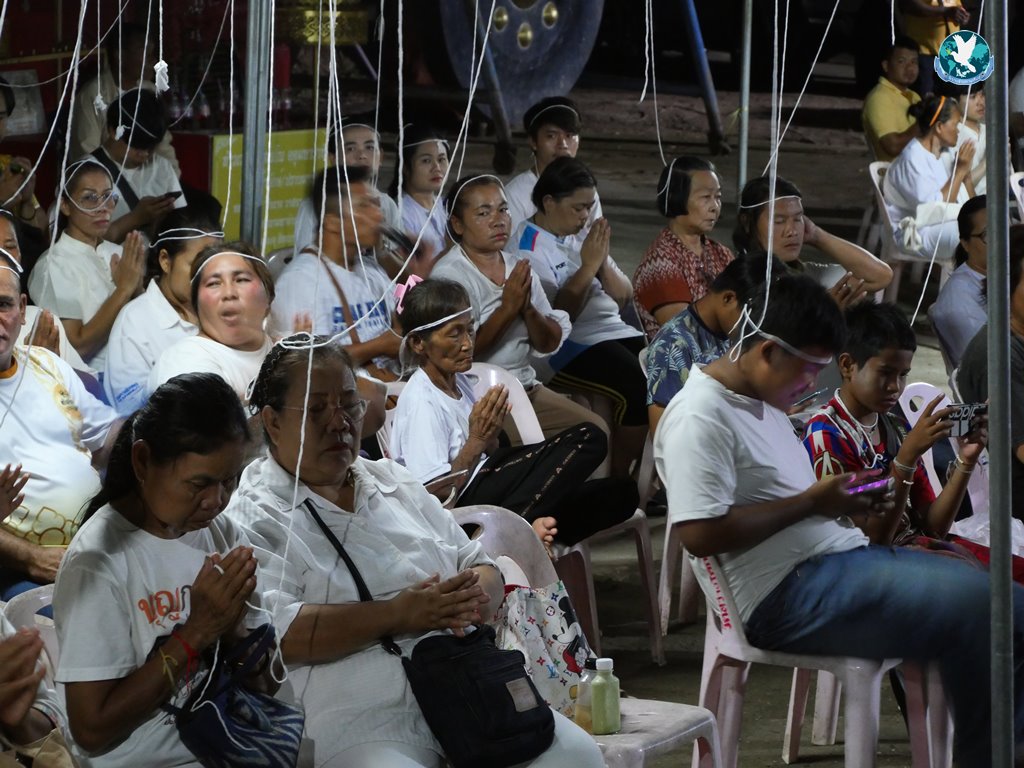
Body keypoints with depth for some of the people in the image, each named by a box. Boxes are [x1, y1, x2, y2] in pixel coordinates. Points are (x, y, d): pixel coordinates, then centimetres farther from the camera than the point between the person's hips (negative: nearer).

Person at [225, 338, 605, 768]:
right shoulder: (252, 518, 2)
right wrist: (397, 615, -16)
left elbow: (482, 570, 21)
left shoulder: (396, 485, 23)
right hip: (358, 722, -6)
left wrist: (471, 599, -4)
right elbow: (276, 632, -14)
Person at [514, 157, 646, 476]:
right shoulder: (528, 248, -5)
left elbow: (624, 296, 16)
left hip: (615, 331, 8)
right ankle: (621, 480, -19)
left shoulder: (581, 237, 19)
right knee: (639, 387, -29)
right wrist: (587, 267, -13)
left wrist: (603, 262, -2)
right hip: (569, 346, -8)